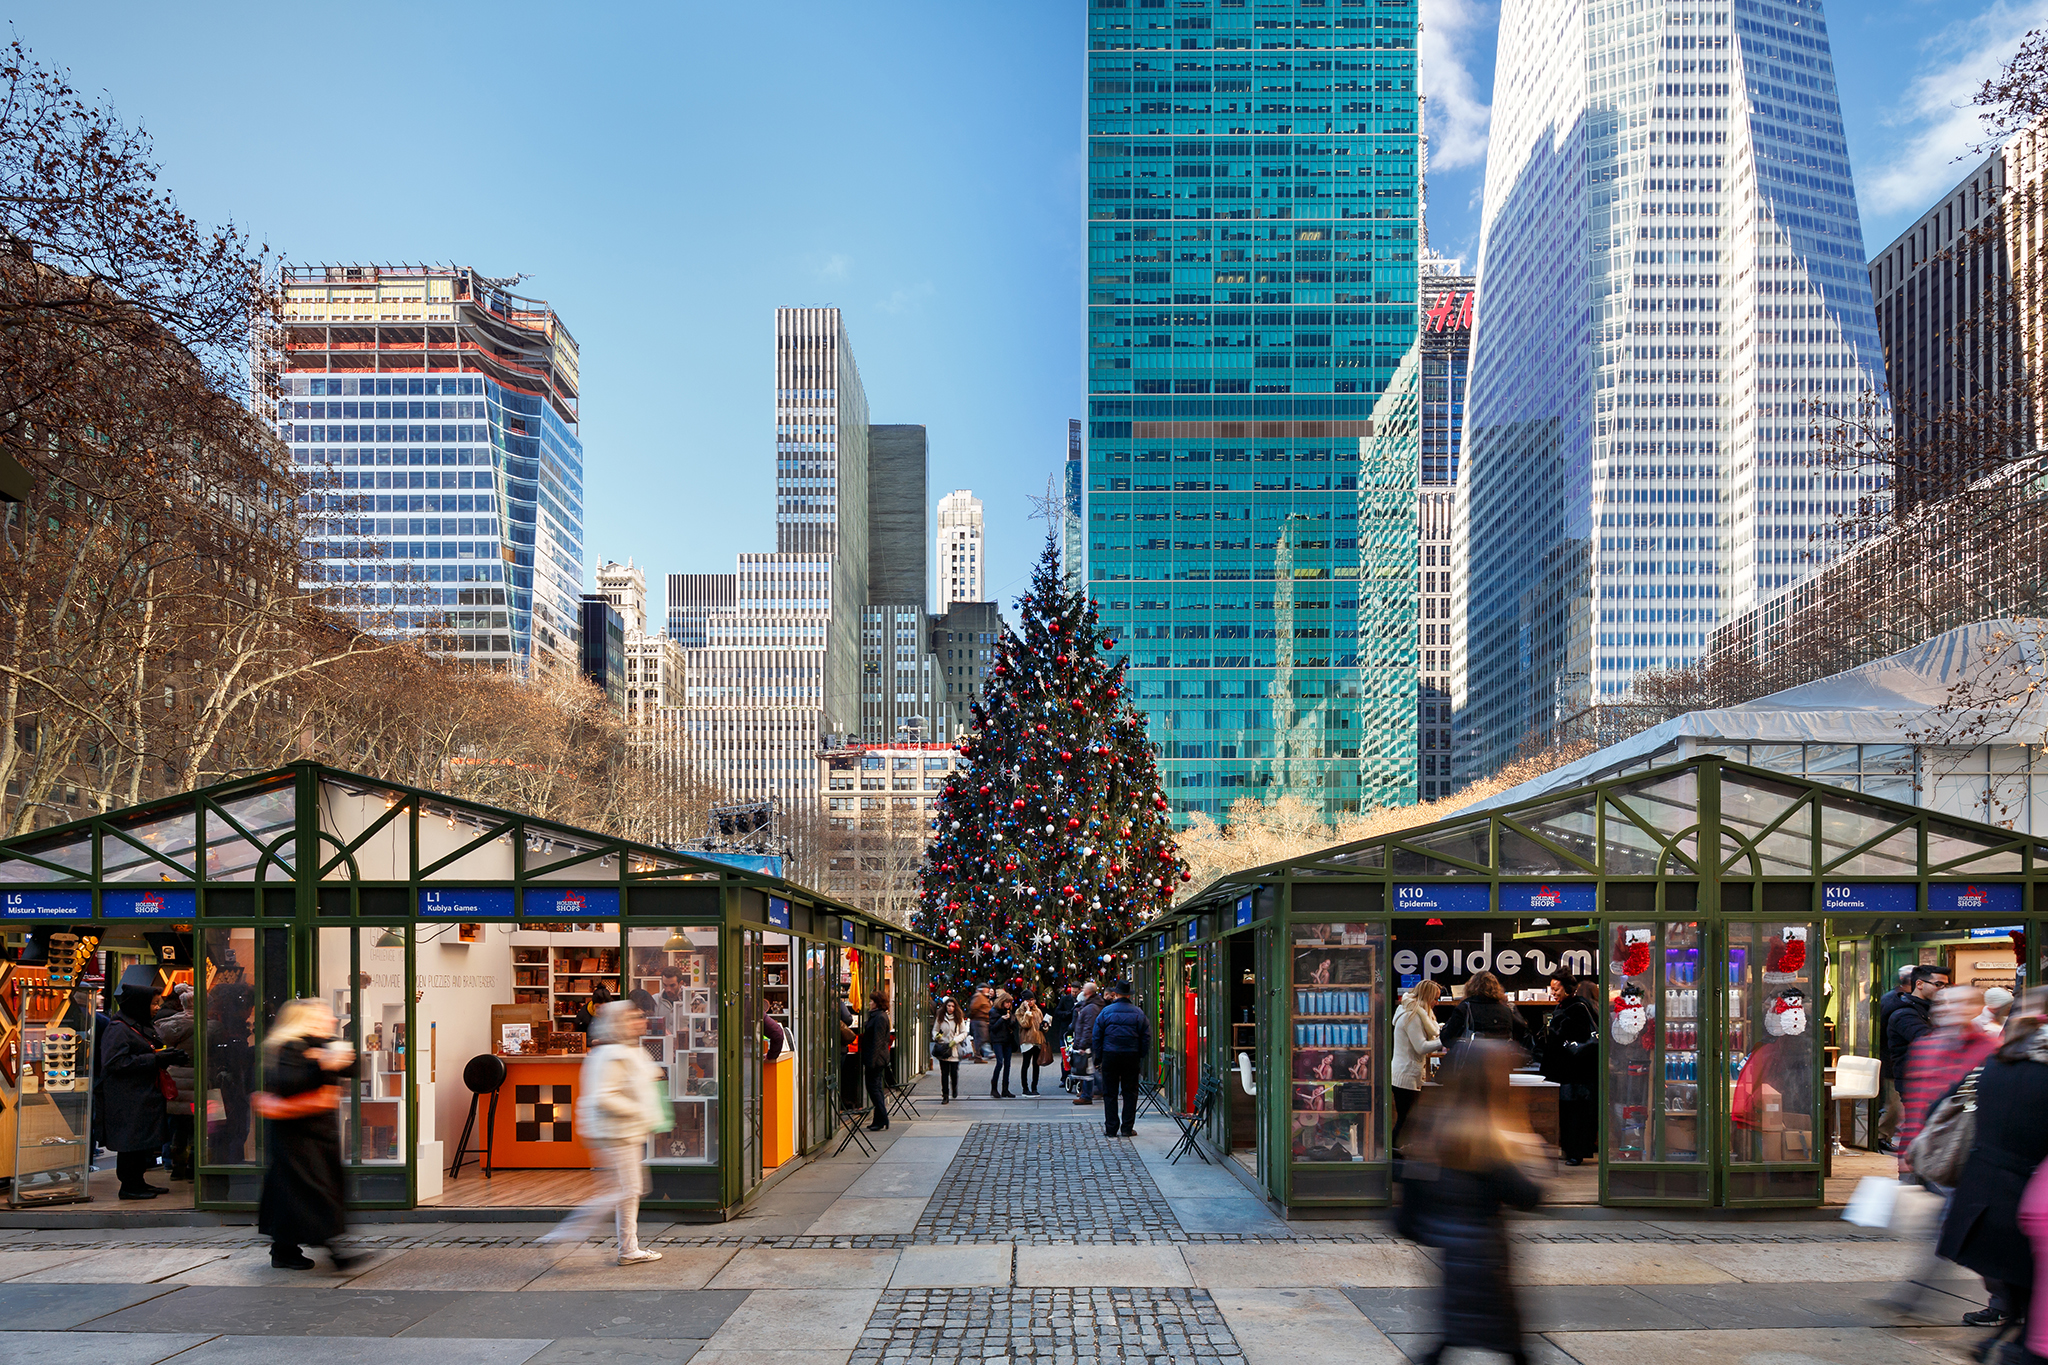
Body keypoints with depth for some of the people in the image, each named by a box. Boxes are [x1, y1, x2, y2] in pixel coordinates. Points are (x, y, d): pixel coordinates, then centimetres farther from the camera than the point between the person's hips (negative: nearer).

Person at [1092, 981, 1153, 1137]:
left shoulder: (1106, 1011, -1)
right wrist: (1141, 1058, 11)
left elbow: (1096, 1037, 1)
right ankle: (1127, 1128, 6)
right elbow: (1146, 1037, 4)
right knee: (1130, 1093, 7)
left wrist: (1098, 1059, 7)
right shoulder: (1138, 1013, 3)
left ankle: (1111, 1129, 5)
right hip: (1131, 1056, 1)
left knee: (1110, 1093, 5)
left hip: (1110, 1055, -1)